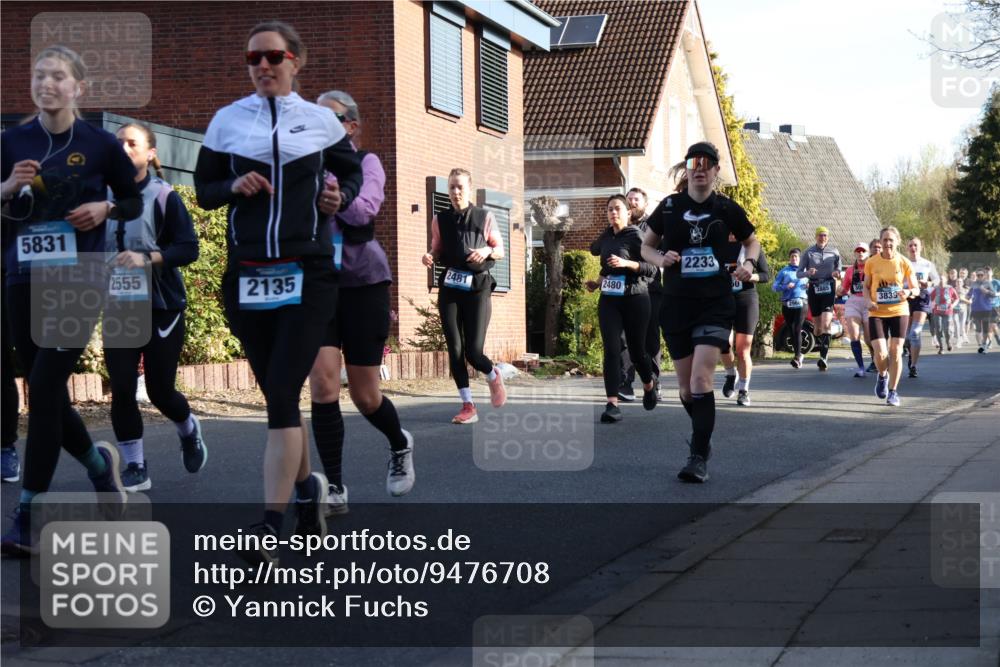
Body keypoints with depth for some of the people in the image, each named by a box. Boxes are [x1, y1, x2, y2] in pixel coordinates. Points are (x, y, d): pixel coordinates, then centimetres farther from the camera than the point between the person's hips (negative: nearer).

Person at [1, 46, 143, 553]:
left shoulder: (100, 144, -2)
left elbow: (134, 201, 11)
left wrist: (105, 209, -9)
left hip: (79, 280, -4)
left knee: (45, 386, -13)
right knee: (44, 392, 8)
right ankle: (98, 460, 38)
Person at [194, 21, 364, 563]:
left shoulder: (320, 120, 6)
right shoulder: (227, 121, 7)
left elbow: (353, 169, 21)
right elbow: (203, 192, 11)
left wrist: (341, 196, 0)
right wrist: (234, 186, -9)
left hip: (308, 273, -2)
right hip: (246, 274, 3)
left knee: (281, 394, -13)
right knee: (275, 394, 10)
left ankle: (270, 525, -16)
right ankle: (307, 486, 32)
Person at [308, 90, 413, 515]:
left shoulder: (366, 163, 0)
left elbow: (365, 209, -20)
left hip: (363, 284, -2)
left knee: (365, 396, 4)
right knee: (323, 384, -13)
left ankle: (400, 444, 37)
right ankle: (334, 489, -6)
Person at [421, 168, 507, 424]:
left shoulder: (484, 217, 2)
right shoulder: (440, 220, 6)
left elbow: (500, 250, 8)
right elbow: (437, 253, 14)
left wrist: (487, 251, -14)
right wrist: (429, 257, -9)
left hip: (478, 288, -2)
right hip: (449, 288, 2)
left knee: (473, 351, -8)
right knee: (455, 350, -4)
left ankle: (493, 376, 26)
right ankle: (468, 406, 4)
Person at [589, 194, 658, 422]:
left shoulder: (635, 236, -7)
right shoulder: (607, 236, 10)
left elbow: (652, 268, -15)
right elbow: (594, 250, 35)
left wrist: (626, 263, -25)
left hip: (634, 299, -4)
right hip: (608, 300, 4)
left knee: (637, 350, 7)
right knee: (612, 350, -10)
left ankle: (649, 386, 37)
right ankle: (612, 404, -15)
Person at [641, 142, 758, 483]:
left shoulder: (727, 208, 0)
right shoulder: (670, 206, 1)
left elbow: (752, 241, 17)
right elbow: (646, 246, 12)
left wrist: (748, 263, -4)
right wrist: (661, 259, -10)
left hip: (715, 304, -2)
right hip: (676, 304, 2)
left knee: (701, 382, -17)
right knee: (686, 387, 9)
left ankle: (699, 458, -13)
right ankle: (702, 437, 36)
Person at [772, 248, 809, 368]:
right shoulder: (784, 272, 12)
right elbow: (774, 286, 4)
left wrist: (809, 286, 0)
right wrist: (786, 286, -14)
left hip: (800, 303, -1)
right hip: (787, 304, 1)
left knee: (797, 330, -15)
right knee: (791, 330, 5)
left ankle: (797, 357, -20)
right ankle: (799, 354, 21)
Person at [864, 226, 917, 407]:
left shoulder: (904, 263, -3)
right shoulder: (871, 262, -2)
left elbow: (916, 289, 2)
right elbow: (866, 286, 10)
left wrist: (908, 292, -21)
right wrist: (869, 301, -10)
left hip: (899, 312, 0)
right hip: (877, 313, 0)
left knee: (896, 351, -2)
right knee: (880, 353, -11)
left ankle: (893, 392, 12)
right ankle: (882, 375, 24)